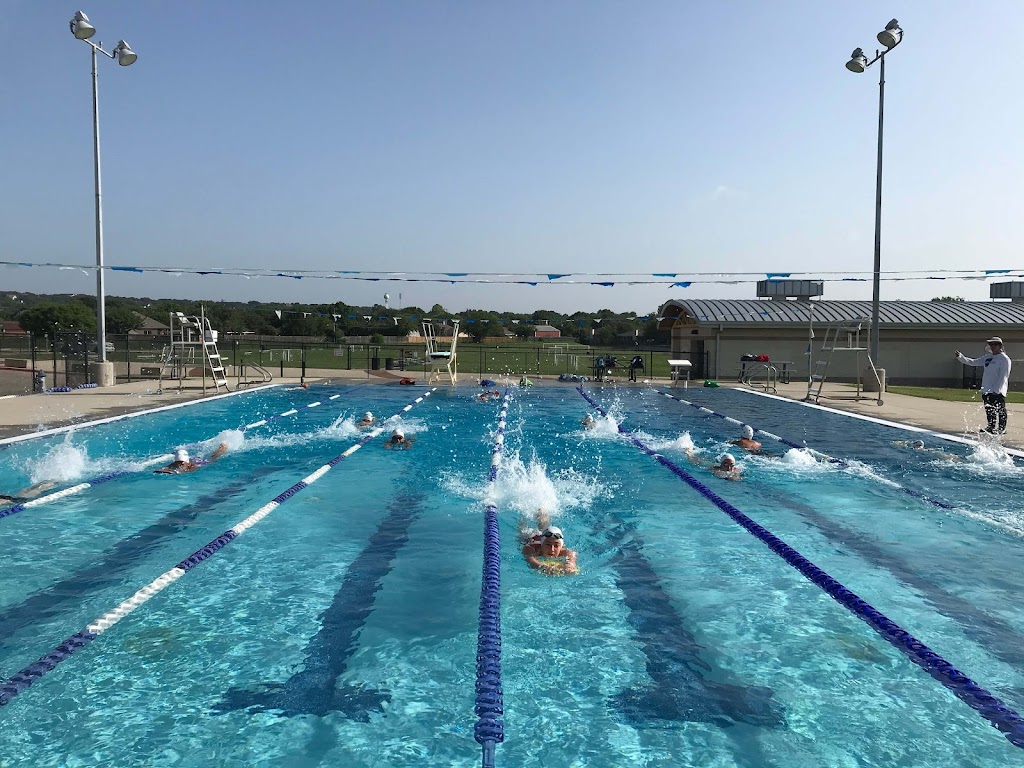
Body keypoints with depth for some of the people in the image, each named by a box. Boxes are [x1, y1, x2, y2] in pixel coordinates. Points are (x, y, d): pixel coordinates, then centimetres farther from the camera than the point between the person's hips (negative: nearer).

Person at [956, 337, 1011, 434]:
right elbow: (973, 362, 14)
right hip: (986, 390, 8)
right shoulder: (987, 357, 14)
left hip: (997, 392, -8)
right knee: (989, 411, 14)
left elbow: (1004, 376, -14)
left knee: (1000, 411, -2)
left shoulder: (1004, 359, -9)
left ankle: (1002, 429, 4)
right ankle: (991, 427, 24)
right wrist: (960, 357, 0)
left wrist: (997, 389, -18)